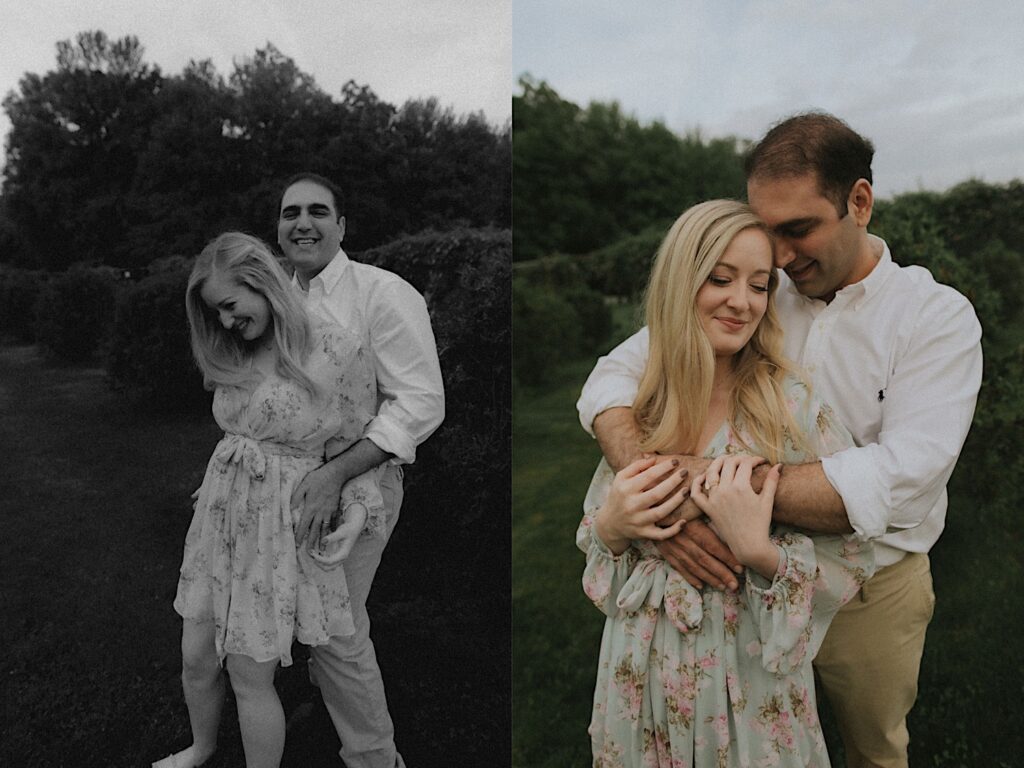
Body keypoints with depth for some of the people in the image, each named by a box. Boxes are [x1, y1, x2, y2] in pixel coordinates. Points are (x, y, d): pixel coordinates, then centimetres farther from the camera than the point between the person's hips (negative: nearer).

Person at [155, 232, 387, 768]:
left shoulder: (339, 352, -14)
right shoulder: (238, 356, 5)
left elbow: (357, 448, -7)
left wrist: (358, 511, -18)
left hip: (280, 528, -6)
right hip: (219, 516, 6)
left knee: (250, 678, 4)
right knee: (196, 659, 18)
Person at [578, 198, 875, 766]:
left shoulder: (794, 407, -15)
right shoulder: (633, 405, -5)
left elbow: (853, 560, -11)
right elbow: (592, 535, 5)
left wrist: (759, 552, -27)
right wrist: (609, 528, -16)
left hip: (750, 677, -2)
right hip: (639, 672, 3)